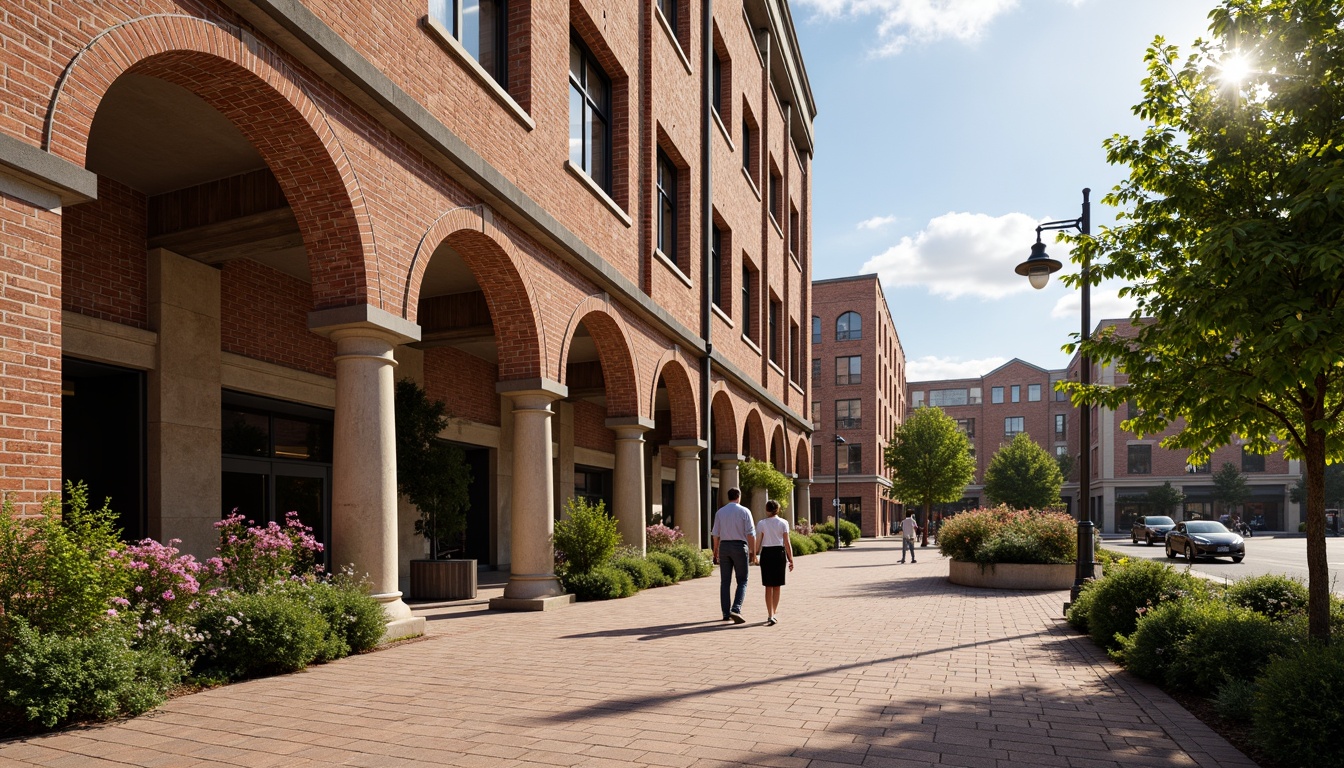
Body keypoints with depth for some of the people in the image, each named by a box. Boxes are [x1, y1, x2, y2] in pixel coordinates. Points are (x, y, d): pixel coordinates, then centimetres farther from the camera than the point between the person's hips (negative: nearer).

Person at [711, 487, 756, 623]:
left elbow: (715, 534, 6)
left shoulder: (720, 512, 5)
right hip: (740, 546, -3)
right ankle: (736, 610, -15)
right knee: (742, 581, 4)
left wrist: (716, 552, 14)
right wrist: (753, 551, -3)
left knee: (725, 582, 10)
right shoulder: (744, 511, -3)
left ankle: (726, 613, 13)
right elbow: (751, 534, -7)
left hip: (724, 546, 3)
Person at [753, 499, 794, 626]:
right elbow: (787, 542, -3)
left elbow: (758, 542, -4)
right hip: (779, 553, 1)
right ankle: (773, 614, 20)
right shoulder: (783, 523, -1)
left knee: (769, 586, 2)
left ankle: (770, 616, -6)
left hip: (766, 554, -1)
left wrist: (755, 555, 9)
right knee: (777, 586, 13)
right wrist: (791, 559, 2)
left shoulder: (761, 524, -3)